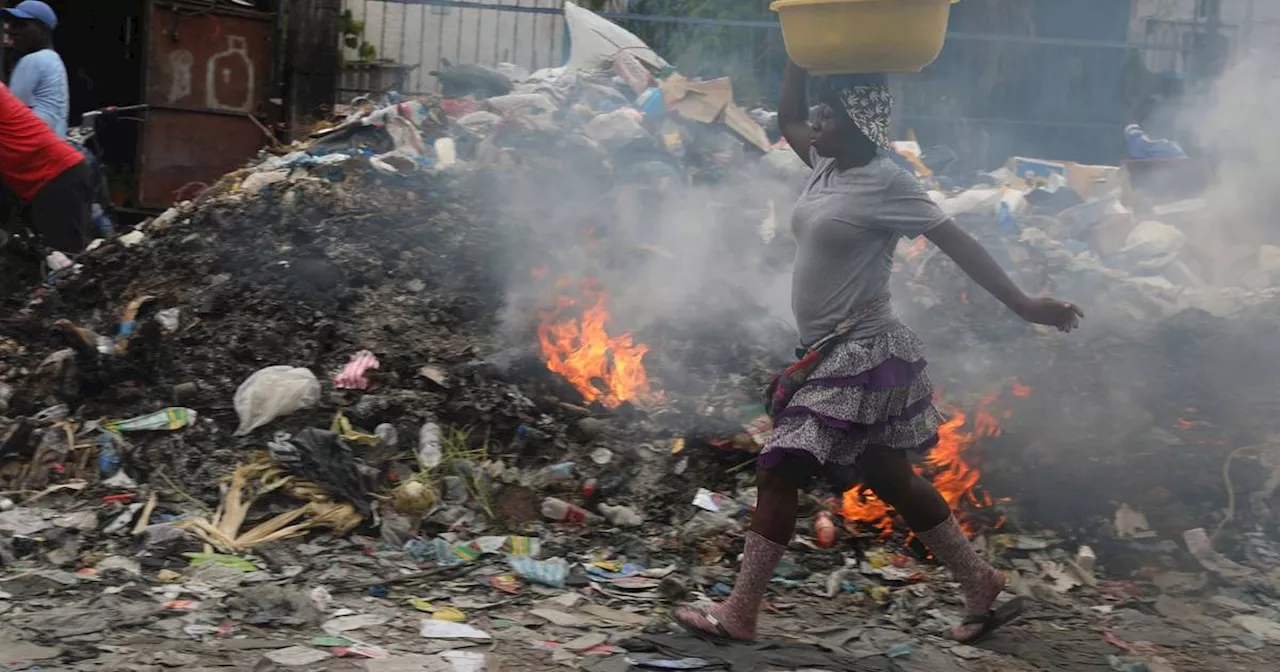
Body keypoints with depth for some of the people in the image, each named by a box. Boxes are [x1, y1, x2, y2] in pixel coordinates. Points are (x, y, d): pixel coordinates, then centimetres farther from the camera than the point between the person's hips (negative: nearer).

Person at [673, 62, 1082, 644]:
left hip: (862, 355, -9)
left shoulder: (885, 183, -15)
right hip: (835, 353, 9)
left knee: (779, 471, -6)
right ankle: (981, 584, 25)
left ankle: (739, 614, 3)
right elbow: (787, 118, 23)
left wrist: (1023, 305, -21)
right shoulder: (829, 166, 8)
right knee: (891, 479, 15)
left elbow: (958, 243, -17)